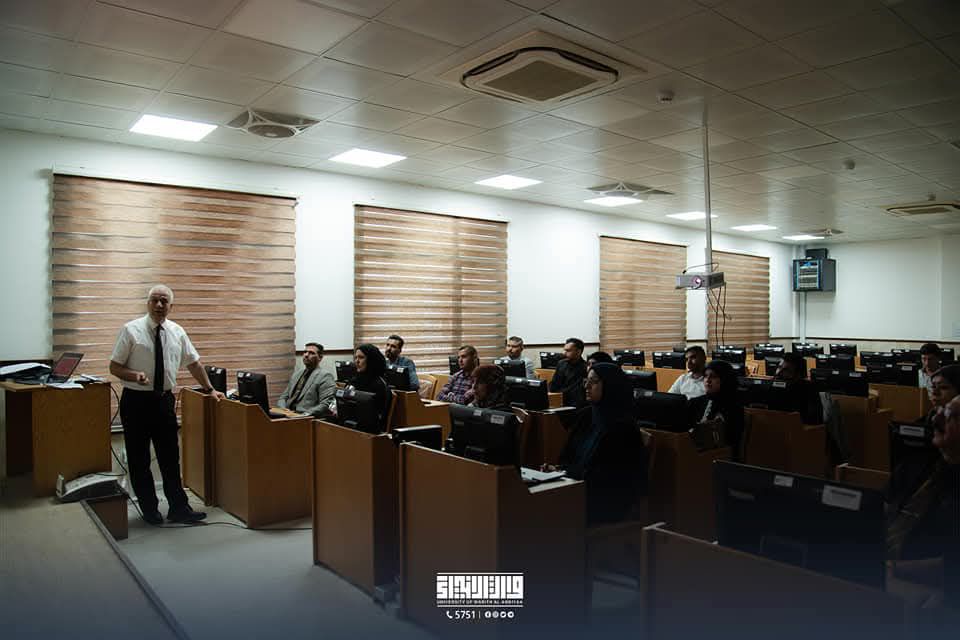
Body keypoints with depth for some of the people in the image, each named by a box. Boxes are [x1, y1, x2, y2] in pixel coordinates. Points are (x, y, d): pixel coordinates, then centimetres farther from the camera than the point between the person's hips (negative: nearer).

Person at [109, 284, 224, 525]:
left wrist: (210, 389, 11)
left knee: (170, 457, 8)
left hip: (165, 400, 3)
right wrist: (134, 375, -24)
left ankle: (179, 508, 16)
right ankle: (149, 509, 23)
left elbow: (194, 363, 12)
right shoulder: (131, 330, -7)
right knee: (139, 459, 8)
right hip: (136, 400, -3)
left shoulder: (177, 332, 3)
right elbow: (114, 367, -5)